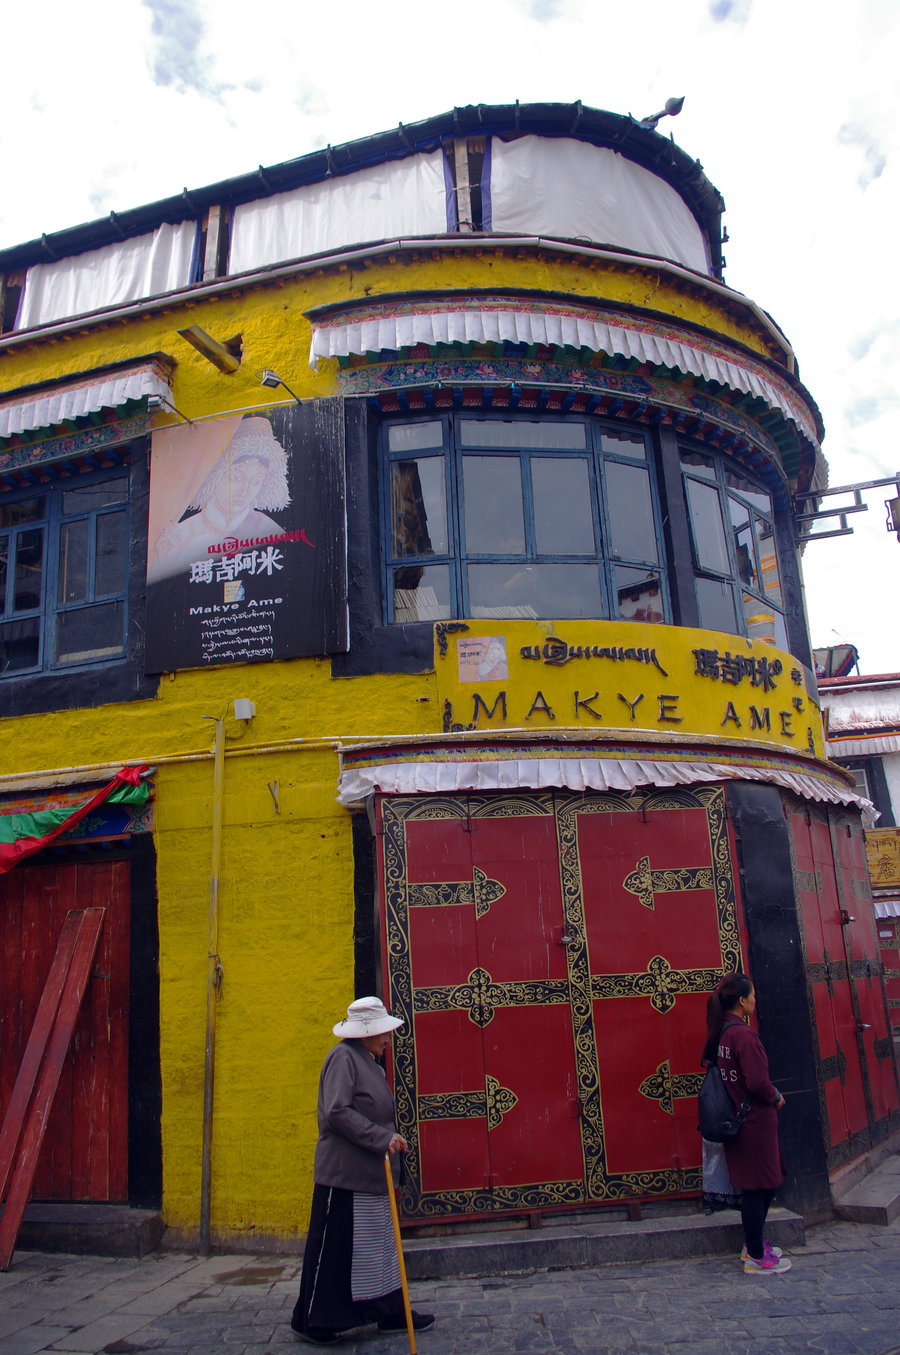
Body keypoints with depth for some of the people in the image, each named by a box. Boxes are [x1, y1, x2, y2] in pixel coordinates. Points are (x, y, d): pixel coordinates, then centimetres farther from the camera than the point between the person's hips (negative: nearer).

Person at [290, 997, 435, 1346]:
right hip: (344, 1174, -9)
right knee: (332, 1249, 2)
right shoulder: (343, 1057, -16)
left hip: (370, 1173, 9)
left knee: (379, 1244, 15)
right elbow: (337, 1112, -24)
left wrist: (389, 1139, 8)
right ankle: (312, 1320, 16)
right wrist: (382, 1138, -23)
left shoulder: (367, 1060, 13)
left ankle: (391, 1312, 24)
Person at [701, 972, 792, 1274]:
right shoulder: (743, 1034, -21)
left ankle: (753, 1244, 29)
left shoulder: (720, 1032, 6)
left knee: (764, 1184, 20)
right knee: (757, 1187, 2)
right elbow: (757, 1082, -25)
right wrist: (776, 1097, -3)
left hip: (735, 1119, 9)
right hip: (754, 1120, -9)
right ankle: (756, 1258, 11)